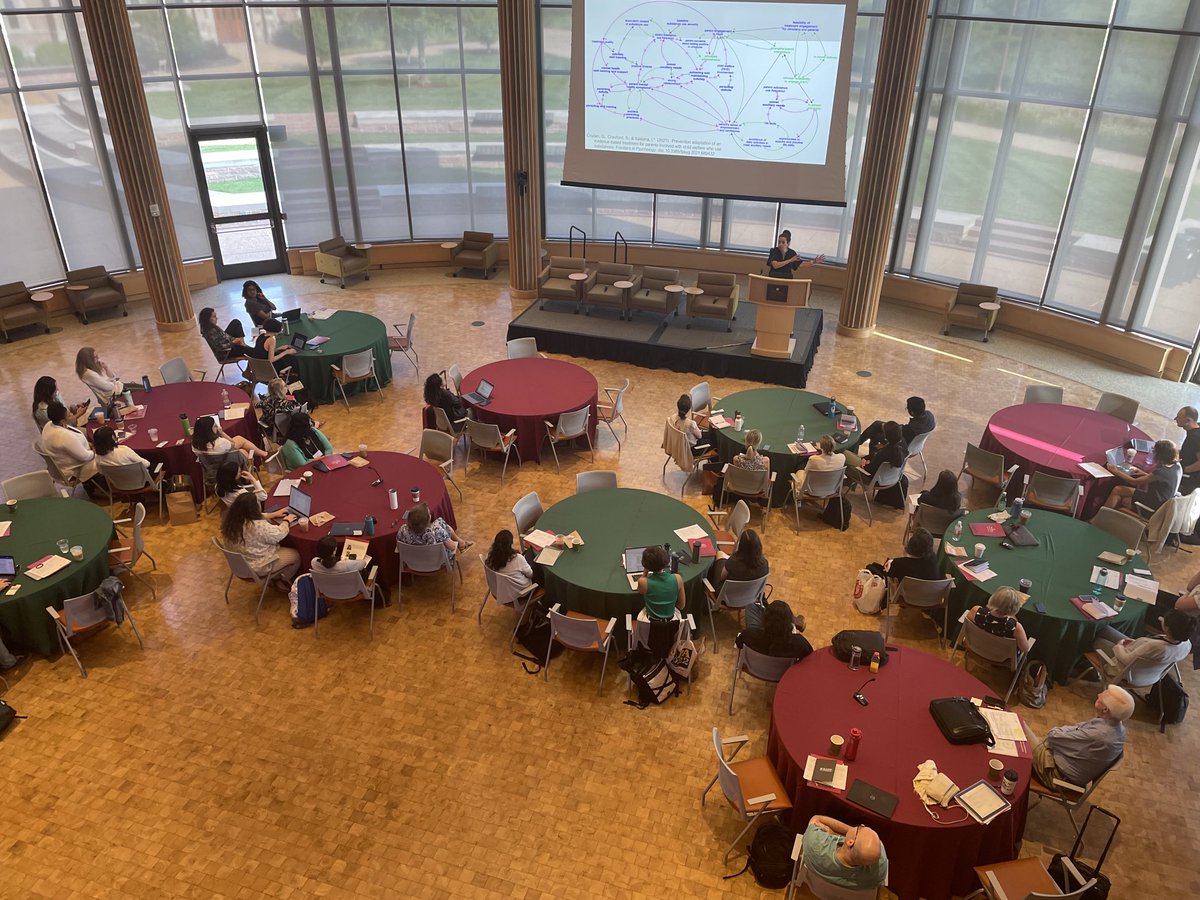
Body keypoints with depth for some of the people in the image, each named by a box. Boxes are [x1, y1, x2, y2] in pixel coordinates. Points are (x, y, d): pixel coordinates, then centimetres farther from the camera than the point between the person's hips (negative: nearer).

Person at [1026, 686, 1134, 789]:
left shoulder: (1096, 735, -35)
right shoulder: (1118, 727, -7)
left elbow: (1055, 738, -21)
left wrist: (1053, 732, -1)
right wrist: (1059, 731, -3)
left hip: (1059, 773, -8)